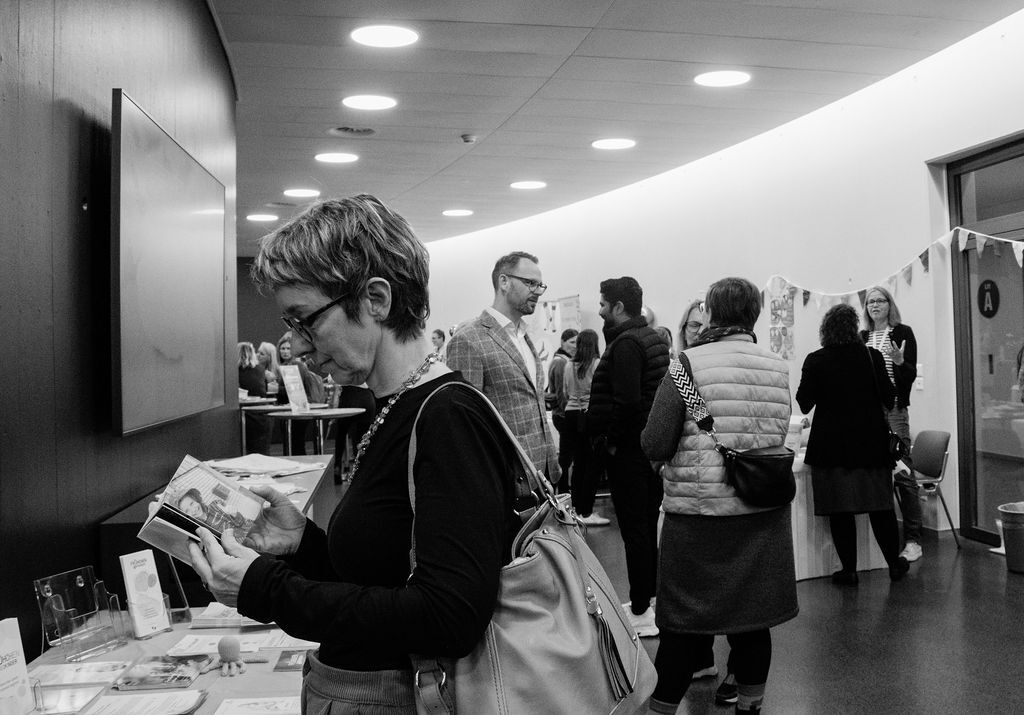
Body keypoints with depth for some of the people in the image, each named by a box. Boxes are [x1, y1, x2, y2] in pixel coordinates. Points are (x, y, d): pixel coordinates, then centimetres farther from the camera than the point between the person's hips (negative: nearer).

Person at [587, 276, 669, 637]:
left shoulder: (626, 343, -16)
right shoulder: (654, 339, 13)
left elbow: (627, 401, -27)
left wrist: (612, 440, -15)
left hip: (627, 451, -10)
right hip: (651, 446, 10)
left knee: (635, 530, -2)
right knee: (648, 527, 17)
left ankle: (641, 613, 6)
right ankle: (650, 598, 29)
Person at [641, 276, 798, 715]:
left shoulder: (689, 365, -11)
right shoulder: (778, 369, 2)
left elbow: (655, 445, -12)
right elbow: (775, 439, 11)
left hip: (699, 511, -4)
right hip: (763, 514, 4)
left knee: (684, 626, 7)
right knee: (753, 621, 15)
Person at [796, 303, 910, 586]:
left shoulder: (815, 361, -8)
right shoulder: (872, 356, -5)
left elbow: (803, 404, -3)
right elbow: (889, 398, -1)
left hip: (831, 444, -2)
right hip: (871, 444, 2)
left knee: (839, 510, 5)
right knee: (880, 505, 13)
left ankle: (849, 569, 9)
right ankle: (894, 563, 23)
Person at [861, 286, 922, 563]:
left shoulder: (902, 332, 2)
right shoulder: (861, 337, 14)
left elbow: (911, 375, -3)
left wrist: (899, 361, -21)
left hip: (894, 410, -4)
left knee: (903, 474, -7)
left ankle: (913, 540, -1)